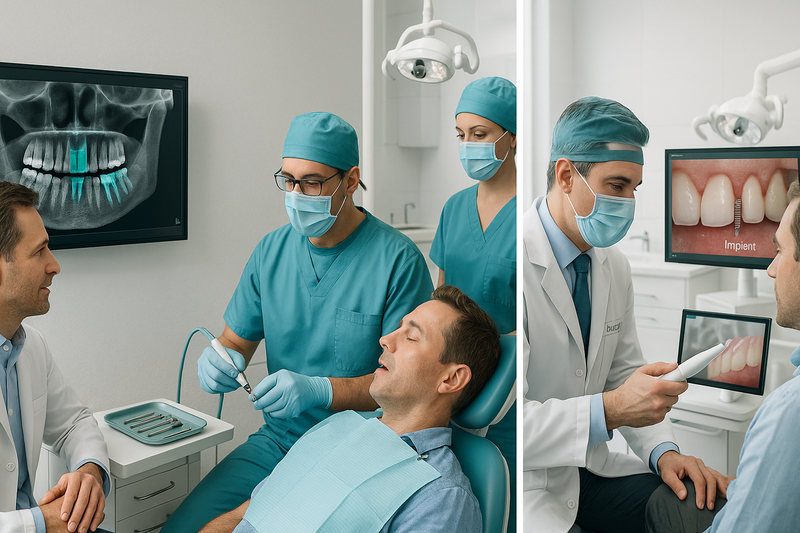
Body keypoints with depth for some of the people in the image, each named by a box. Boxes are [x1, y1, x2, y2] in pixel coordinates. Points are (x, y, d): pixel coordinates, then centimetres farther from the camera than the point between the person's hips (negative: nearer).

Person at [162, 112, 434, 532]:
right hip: (276, 440, 5)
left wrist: (320, 390, -26)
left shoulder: (398, 260, -12)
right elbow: (236, 340, 13)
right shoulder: (271, 251, 5)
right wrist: (218, 359, -11)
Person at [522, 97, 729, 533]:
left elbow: (625, 375, 13)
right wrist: (610, 410, -32)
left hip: (590, 468, 7)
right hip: (530, 484, -7)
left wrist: (663, 451, -2)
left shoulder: (615, 266, 7)